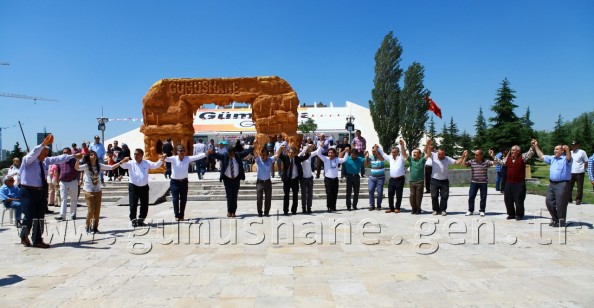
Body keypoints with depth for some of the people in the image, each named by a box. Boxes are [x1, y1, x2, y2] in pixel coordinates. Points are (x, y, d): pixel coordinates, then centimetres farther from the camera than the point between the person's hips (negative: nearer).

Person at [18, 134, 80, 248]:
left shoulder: (45, 161, 7)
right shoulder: (28, 160, -9)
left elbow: (58, 159, 12)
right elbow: (34, 153, -29)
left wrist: (73, 156, 12)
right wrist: (43, 144, -40)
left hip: (41, 192, 6)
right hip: (29, 192, -6)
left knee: (40, 217, 7)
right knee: (29, 216, -4)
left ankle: (37, 240, 15)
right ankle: (24, 236, 23)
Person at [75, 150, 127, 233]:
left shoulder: (99, 165, 4)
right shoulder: (86, 166, -9)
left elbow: (111, 167, 8)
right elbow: (77, 168, -28)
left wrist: (121, 162, 3)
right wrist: (78, 159, -45)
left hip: (98, 191, 4)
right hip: (89, 191, -4)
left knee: (97, 211, 5)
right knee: (91, 210, -6)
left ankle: (95, 227, 19)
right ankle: (87, 226, 15)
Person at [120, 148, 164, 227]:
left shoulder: (146, 163, 5)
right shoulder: (131, 163, -3)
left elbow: (155, 165, 3)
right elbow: (123, 165, -18)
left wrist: (161, 160, -15)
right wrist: (122, 162, -41)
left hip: (144, 187, 3)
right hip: (133, 186, -3)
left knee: (145, 205, 8)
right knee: (133, 205, -5)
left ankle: (140, 220, 22)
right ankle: (133, 220, 8)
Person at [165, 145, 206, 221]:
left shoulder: (188, 158, -2)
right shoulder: (173, 159, -9)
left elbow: (197, 157, -6)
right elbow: (167, 159, -25)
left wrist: (206, 154, -14)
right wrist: (164, 158, -48)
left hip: (184, 182, 2)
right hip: (174, 182, -2)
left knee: (183, 200, 8)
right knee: (175, 200, 0)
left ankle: (181, 215, 23)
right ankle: (177, 215, 15)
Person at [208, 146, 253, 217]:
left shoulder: (238, 155, -3)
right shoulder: (224, 156, -9)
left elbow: (246, 152, 1)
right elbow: (217, 155, -23)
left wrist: (253, 148, -4)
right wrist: (211, 153, -41)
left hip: (236, 179, 2)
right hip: (227, 179, -1)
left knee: (235, 196, 5)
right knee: (229, 195, -5)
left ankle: (233, 211, 13)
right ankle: (229, 211, 8)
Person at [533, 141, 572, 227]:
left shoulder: (565, 159, -7)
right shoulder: (552, 158, 15)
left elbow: (569, 157, -29)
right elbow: (542, 156, 24)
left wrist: (567, 149, -50)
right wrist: (536, 146, 21)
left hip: (562, 184, -7)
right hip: (552, 184, 8)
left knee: (560, 204, -1)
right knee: (549, 202, 10)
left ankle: (561, 222, 11)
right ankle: (555, 219, 25)